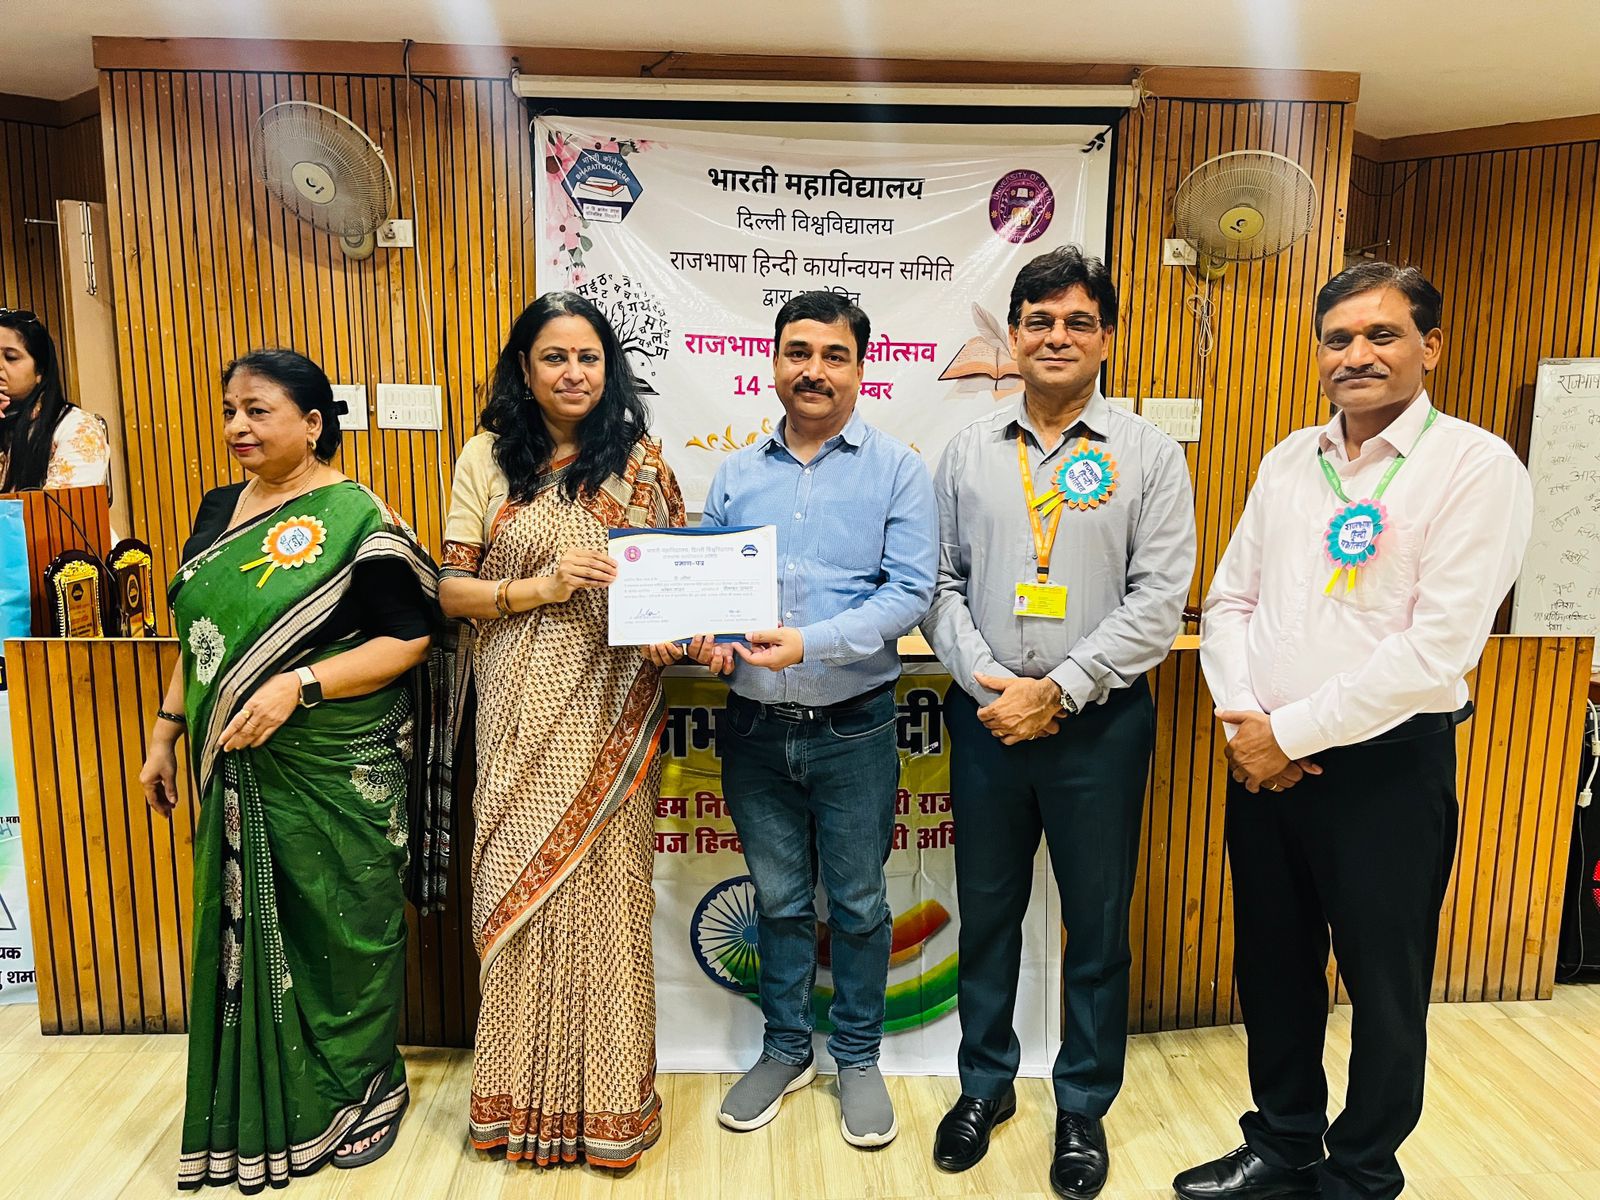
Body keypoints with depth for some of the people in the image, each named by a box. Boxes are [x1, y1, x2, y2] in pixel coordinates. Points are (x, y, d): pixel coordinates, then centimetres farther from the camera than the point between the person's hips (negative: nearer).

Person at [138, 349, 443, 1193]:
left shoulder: (354, 519, -12)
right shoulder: (219, 510, 9)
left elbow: (409, 637, -15)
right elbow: (199, 636, 17)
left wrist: (297, 684, -23)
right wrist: (165, 734, 15)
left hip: (337, 772, -6)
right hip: (238, 770, 6)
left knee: (341, 932, 8)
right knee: (247, 933, 15)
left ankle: (362, 1091, 30)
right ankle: (258, 1110, 35)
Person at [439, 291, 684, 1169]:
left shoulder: (640, 460, 4)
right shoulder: (488, 458, 4)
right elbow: (452, 589, 1)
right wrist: (540, 586, -14)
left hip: (613, 718, 0)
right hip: (523, 714, 1)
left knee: (607, 886, 4)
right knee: (521, 889, 6)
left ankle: (607, 1098, 24)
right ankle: (522, 1094, 26)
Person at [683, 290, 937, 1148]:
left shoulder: (898, 470, -3)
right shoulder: (736, 474, 8)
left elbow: (910, 591, -12)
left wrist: (812, 642, -24)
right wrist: (706, 632, -13)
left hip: (852, 729, -3)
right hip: (755, 725, 3)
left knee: (857, 903, 11)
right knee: (778, 899, 17)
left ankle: (857, 1058, 32)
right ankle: (785, 1049, 36)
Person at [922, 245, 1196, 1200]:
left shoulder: (1148, 454, -2)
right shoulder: (970, 449, 6)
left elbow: (1160, 602, -8)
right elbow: (940, 582, 3)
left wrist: (1059, 691, -15)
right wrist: (988, 682, -11)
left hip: (1098, 722, -2)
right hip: (987, 717, 2)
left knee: (1098, 924, 11)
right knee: (987, 911, 15)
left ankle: (1084, 1108, 32)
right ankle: (986, 1084, 36)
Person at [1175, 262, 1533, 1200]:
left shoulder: (1477, 467, -11)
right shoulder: (1288, 461, 7)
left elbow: (1437, 648, -19)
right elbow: (1231, 601, 8)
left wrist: (1292, 733, -16)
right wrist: (1245, 719, -7)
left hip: (1387, 765, -5)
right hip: (1264, 759, 5)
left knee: (1383, 985, 12)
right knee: (1273, 965, 18)